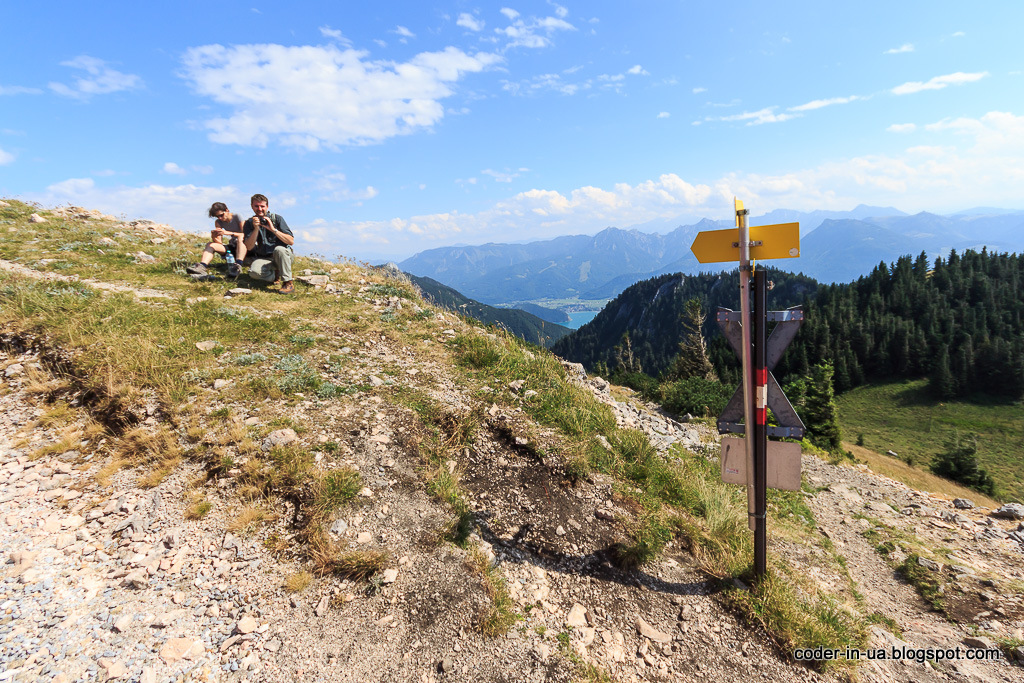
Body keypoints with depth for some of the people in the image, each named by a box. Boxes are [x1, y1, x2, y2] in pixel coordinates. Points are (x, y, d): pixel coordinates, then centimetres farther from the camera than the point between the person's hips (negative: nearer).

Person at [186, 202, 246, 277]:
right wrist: (214, 237, -24)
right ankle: (201, 266, -41)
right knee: (210, 245, -15)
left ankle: (238, 266, -56)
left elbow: (245, 235, -21)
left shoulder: (237, 217, -8)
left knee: (240, 238, -37)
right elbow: (219, 242, -1)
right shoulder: (218, 222, 7)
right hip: (232, 247, 5)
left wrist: (228, 233, -32)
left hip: (243, 246, -5)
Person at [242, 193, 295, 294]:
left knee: (279, 249, -37)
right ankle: (276, 275, 2)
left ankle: (288, 283, -27)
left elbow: (291, 241, -13)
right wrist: (256, 229, -20)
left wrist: (273, 229, -22)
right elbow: (249, 247, -9)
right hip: (263, 258, 2)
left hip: (283, 255, -2)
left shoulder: (276, 219, -4)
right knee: (254, 272, -30)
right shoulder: (249, 223, 3)